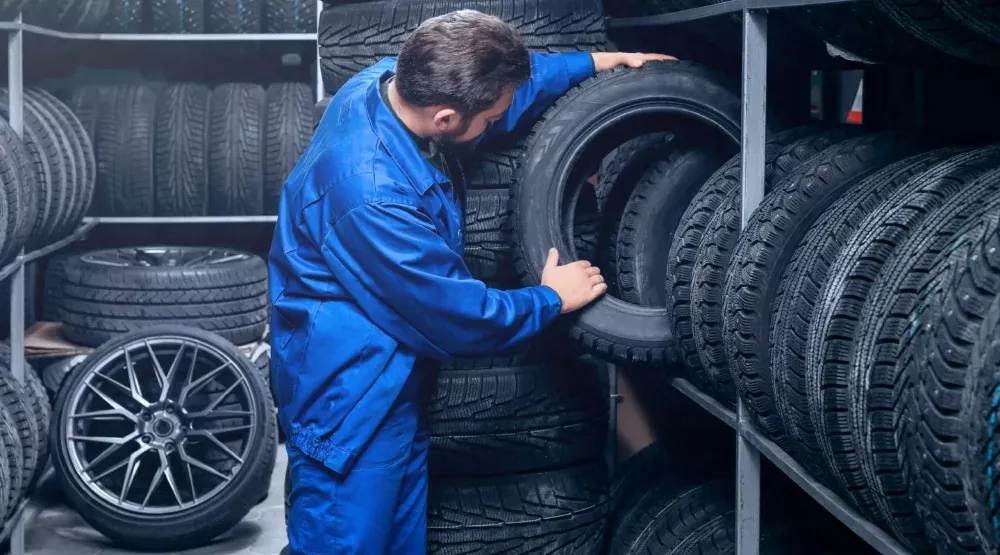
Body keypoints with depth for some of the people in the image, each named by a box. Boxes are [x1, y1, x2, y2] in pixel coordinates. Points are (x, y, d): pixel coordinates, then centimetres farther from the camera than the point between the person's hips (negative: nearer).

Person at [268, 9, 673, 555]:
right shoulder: (372, 194, -34)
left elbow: (512, 82, 16)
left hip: (396, 387, 9)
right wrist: (552, 300, -5)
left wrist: (599, 61, 15)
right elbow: (458, 317, -21)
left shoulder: (399, 80, -8)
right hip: (351, 401, -9)